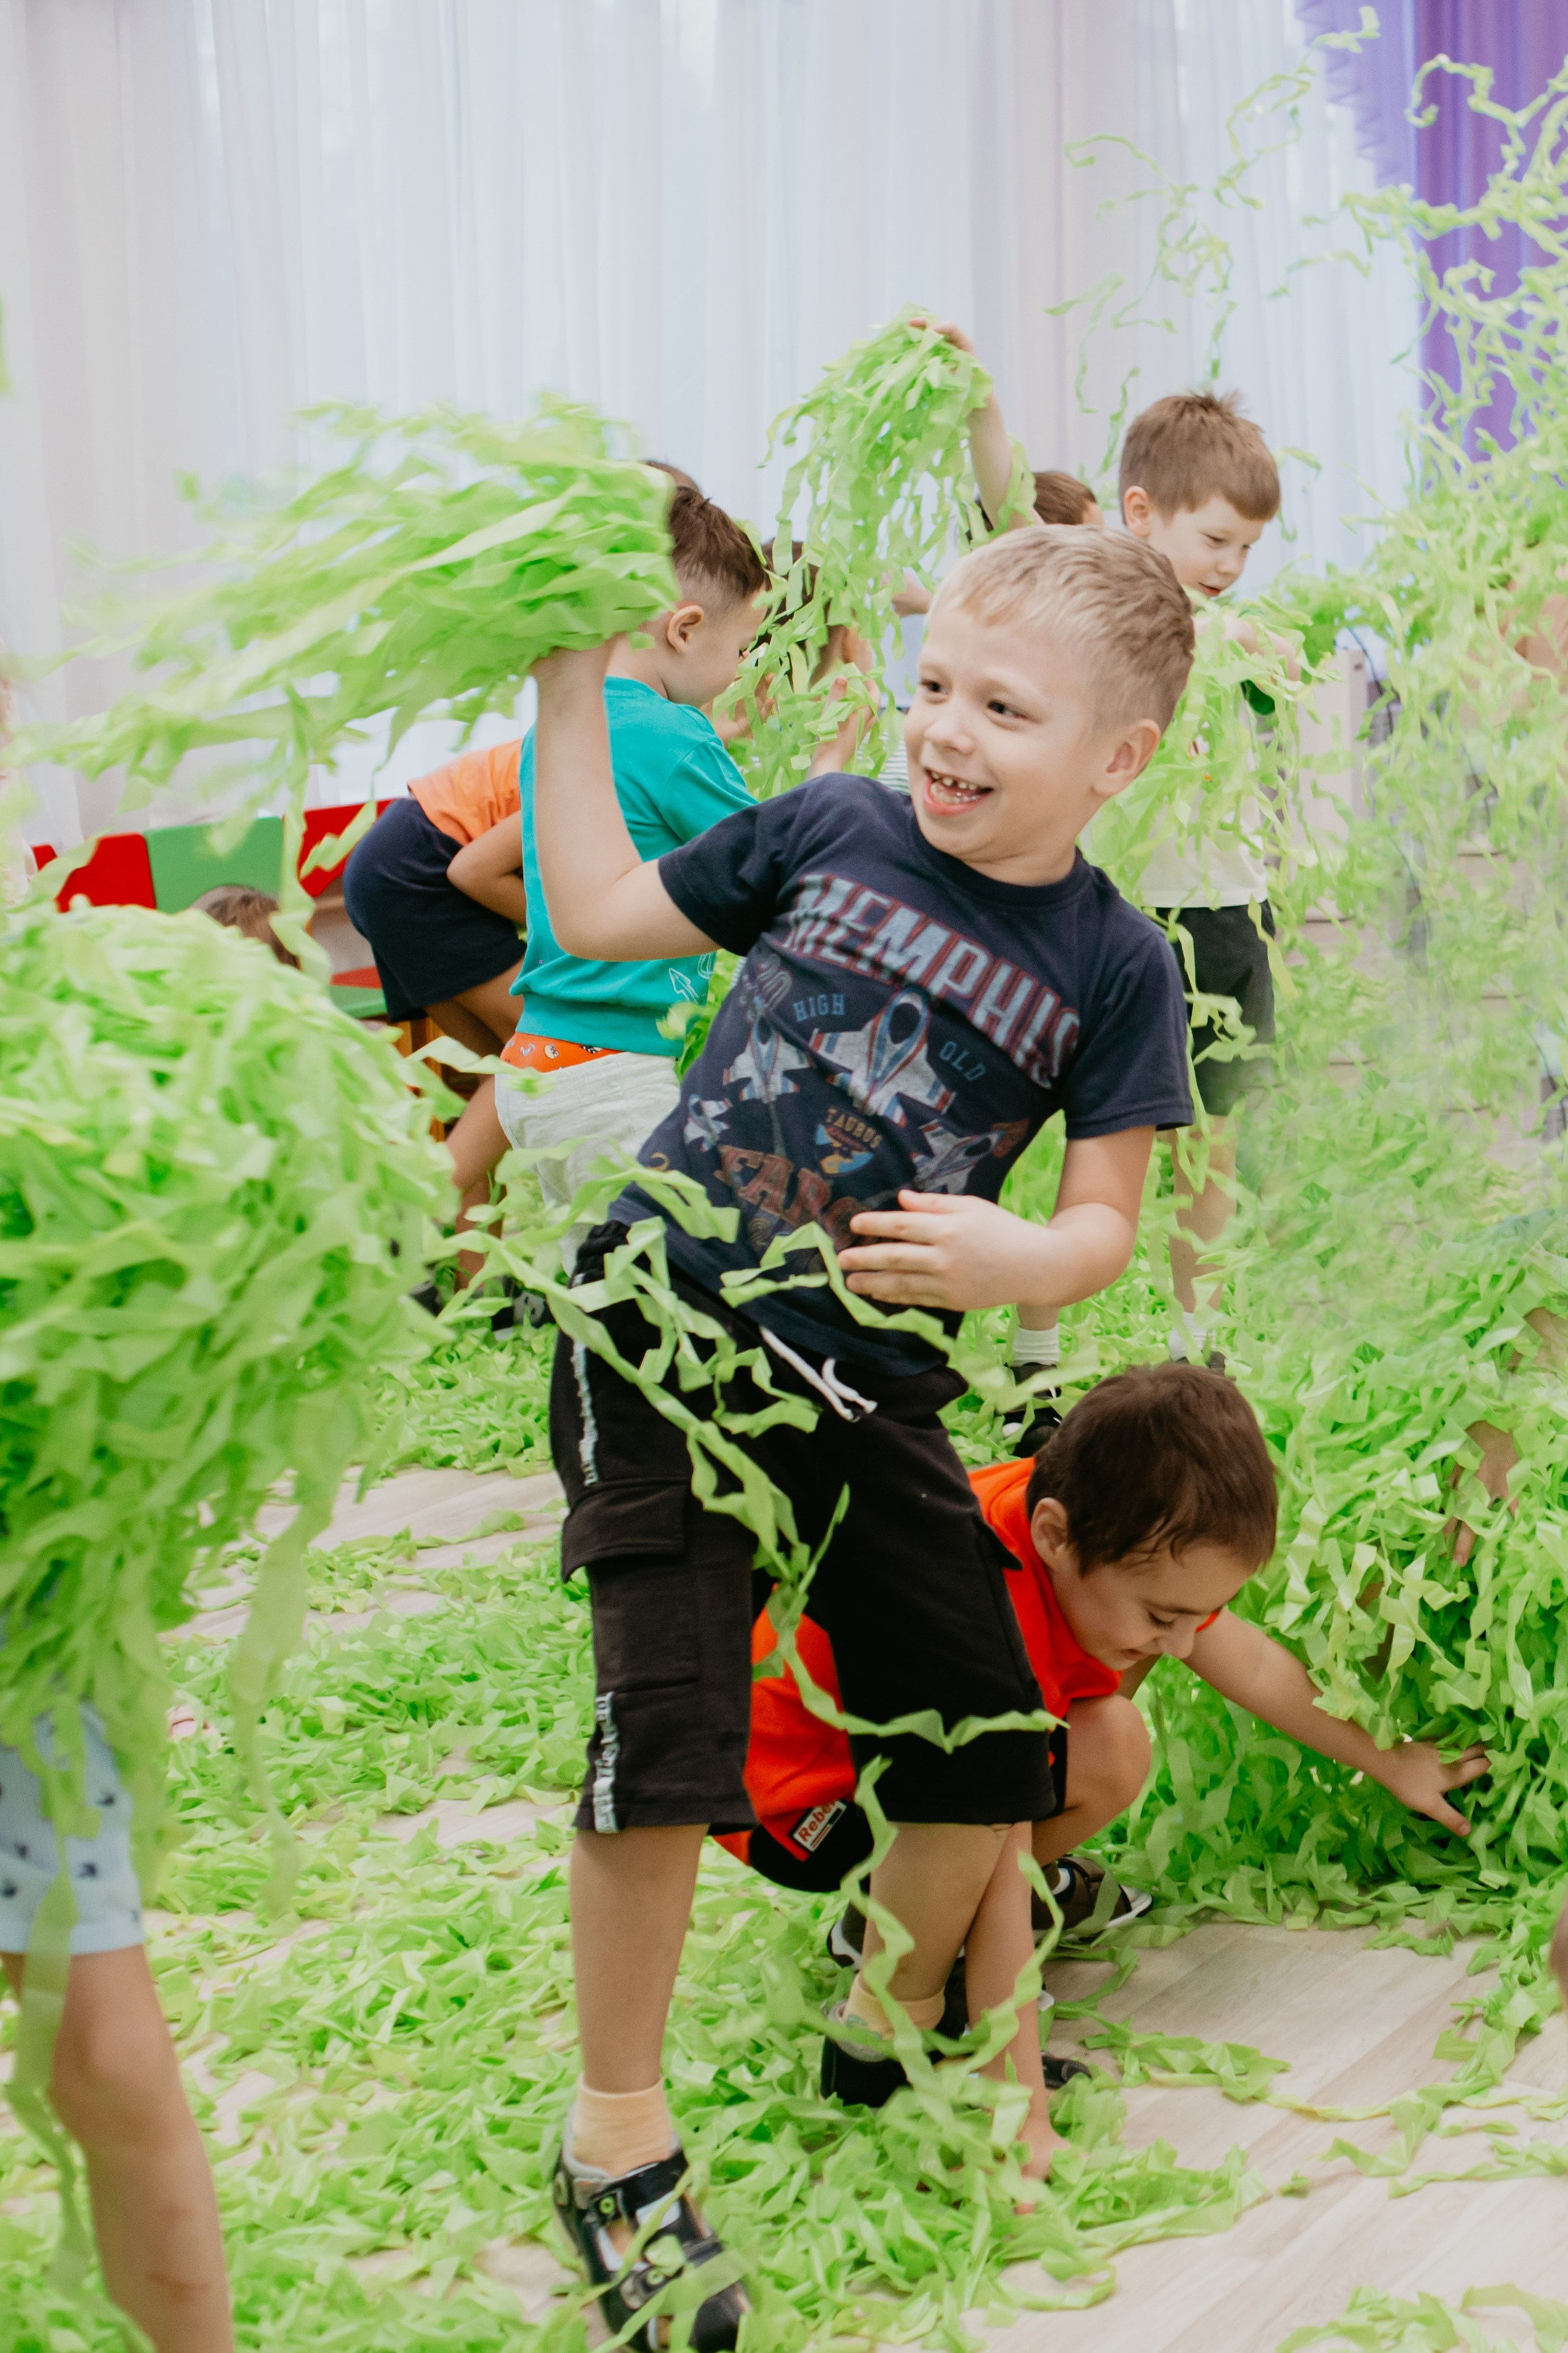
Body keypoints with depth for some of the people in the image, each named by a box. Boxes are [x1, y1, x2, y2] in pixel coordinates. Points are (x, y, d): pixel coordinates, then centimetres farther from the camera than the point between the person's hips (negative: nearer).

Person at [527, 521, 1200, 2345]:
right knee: (667, 1737, -11)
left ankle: (885, 2038, 38)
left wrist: (1004, 1258, -22)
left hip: (874, 1391, 2)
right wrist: (571, 698, 9)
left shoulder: (1115, 964, 0)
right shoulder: (831, 828, 0)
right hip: (667, 1329, -2)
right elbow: (601, 917, 12)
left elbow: (1104, 1223, 0)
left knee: (991, 1744, 8)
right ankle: (617, 2137, 8)